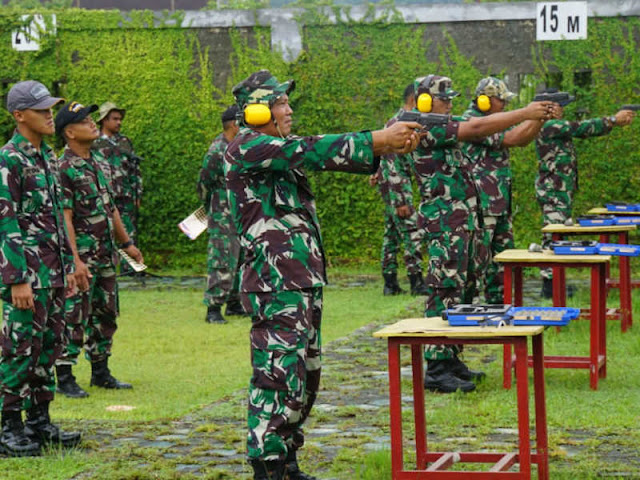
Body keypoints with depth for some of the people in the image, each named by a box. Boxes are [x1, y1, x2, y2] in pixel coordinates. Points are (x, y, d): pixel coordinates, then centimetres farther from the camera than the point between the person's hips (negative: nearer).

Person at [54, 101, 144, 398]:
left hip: (106, 253, 9)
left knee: (106, 314, 13)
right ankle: (64, 377, 1)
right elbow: (64, 217, -19)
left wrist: (126, 243, 20)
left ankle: (101, 372, 23)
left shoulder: (96, 161, 12)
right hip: (82, 253, -9)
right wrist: (75, 260, -24)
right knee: (75, 317, -5)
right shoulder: (65, 169, -14)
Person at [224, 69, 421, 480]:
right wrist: (378, 140, -16)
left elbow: (327, 155, 10)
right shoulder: (247, 149, -11)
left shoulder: (281, 149, 18)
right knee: (278, 377, -11)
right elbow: (313, 150, -18)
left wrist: (388, 144, -3)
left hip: (305, 282, 10)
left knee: (305, 377, 14)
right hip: (275, 285, -10)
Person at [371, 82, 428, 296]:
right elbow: (394, 164, -22)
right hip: (397, 188, -11)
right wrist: (401, 201, -23)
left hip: (389, 187, 11)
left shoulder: (397, 121, 14)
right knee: (412, 234, -10)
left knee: (392, 234, 10)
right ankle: (417, 282, -10)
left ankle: (390, 283, 12)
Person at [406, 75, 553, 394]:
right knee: (445, 294, -11)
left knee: (463, 290, 14)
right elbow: (477, 128, -21)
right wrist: (526, 113, -21)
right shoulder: (426, 129, -14)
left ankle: (451, 360, 20)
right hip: (444, 223, -11)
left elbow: (483, 125, 17)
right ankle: (436, 370, -10)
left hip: (464, 222, 11)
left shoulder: (444, 127, 18)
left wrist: (537, 116, 8)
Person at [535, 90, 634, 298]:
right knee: (553, 236, -9)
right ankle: (549, 286, -8)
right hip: (553, 192, -11)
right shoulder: (550, 126, -15)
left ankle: (553, 282, 19)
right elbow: (583, 128, -18)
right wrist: (614, 120, -12)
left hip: (561, 191, 11)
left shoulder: (556, 127, 17)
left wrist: (615, 122, 7)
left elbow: (584, 130, 15)